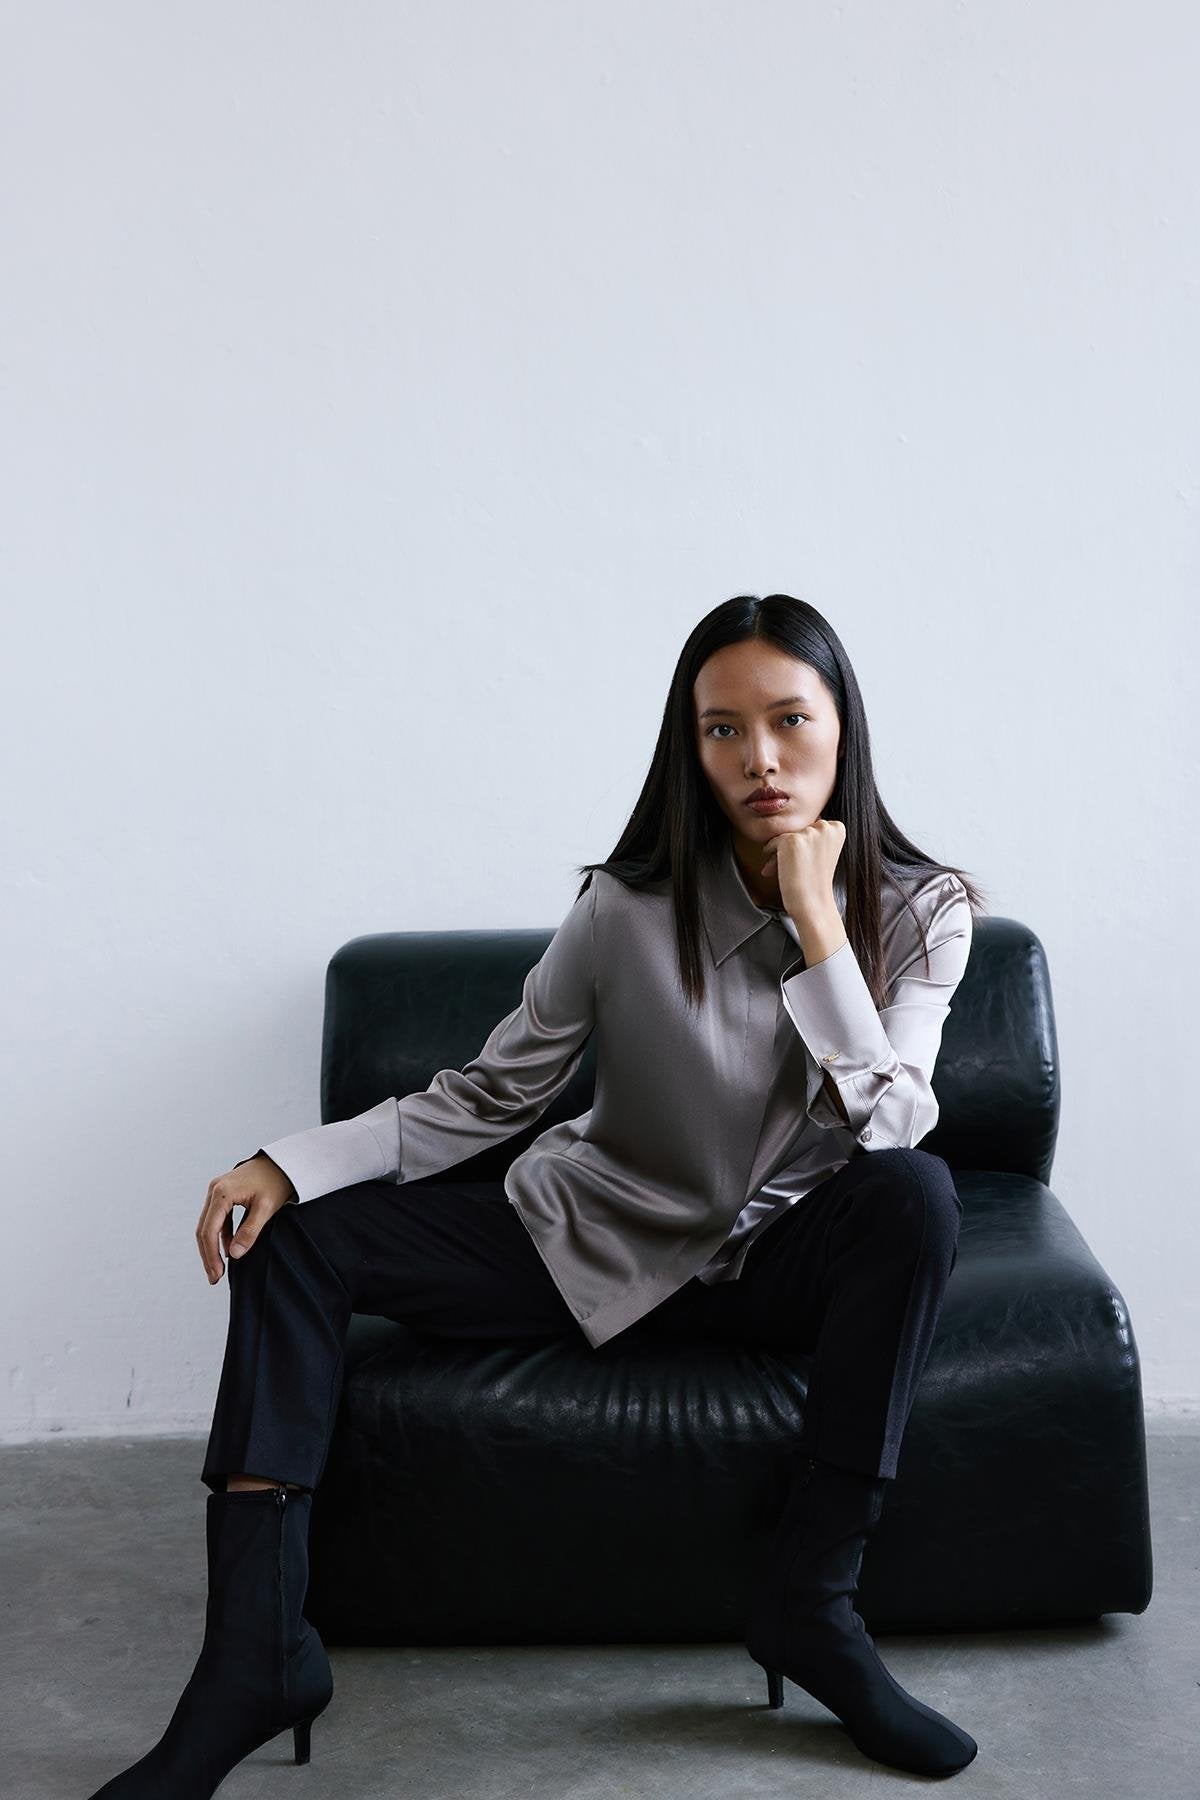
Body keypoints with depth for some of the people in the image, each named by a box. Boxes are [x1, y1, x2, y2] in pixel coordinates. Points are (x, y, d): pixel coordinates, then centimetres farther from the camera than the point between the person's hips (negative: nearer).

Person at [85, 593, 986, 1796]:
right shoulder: (631, 907, -13)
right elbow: (488, 1095, -5)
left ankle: (809, 1597, -21)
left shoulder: (920, 912, -11)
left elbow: (888, 1134, -25)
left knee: (917, 1195, -33)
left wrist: (815, 922, -30)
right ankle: (255, 1663, -16)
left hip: (780, 1265, -1)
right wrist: (294, 1160, -18)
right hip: (597, 1247, 1)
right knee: (296, 1235, -15)